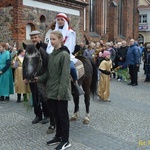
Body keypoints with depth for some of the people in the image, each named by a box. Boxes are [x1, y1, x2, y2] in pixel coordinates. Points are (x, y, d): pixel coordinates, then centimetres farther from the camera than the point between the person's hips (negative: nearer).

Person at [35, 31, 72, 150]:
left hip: (61, 91, -7)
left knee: (63, 115, 3)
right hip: (52, 90, 7)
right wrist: (39, 78, -1)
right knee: (56, 114, 16)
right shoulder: (51, 55, 11)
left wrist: (61, 92, -23)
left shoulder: (64, 54, -14)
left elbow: (65, 75, -19)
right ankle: (58, 136, 31)